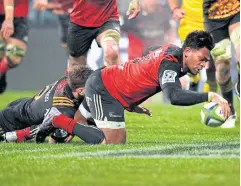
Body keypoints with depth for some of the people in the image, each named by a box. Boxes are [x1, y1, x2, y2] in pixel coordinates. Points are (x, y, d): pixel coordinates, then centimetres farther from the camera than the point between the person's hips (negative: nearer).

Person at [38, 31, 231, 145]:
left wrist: (131, 104, 19)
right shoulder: (169, 65, -28)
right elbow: (174, 96, -48)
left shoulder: (170, 49, 1)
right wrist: (209, 96, -50)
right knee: (114, 142, -18)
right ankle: (59, 120, -8)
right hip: (104, 92, -10)